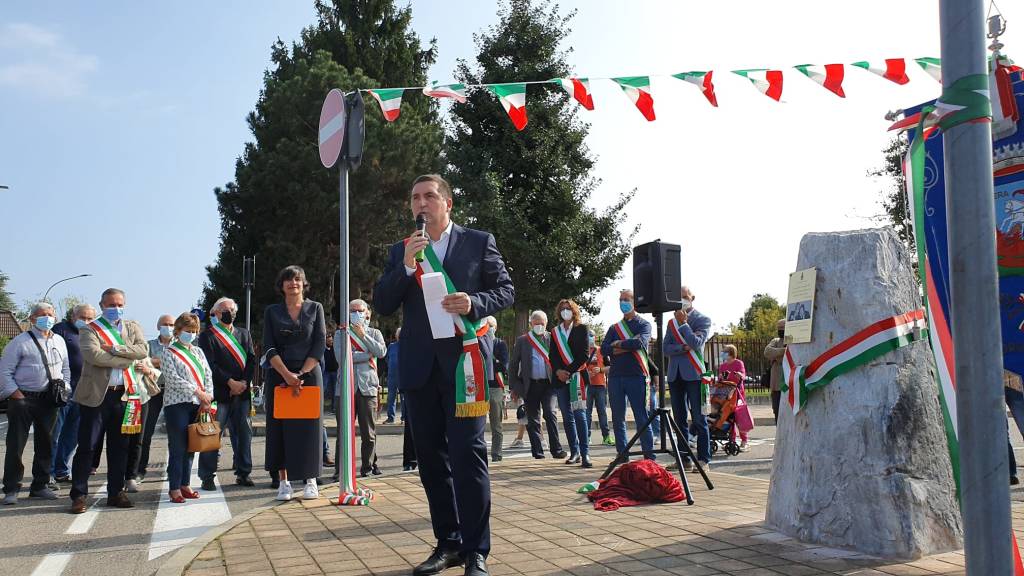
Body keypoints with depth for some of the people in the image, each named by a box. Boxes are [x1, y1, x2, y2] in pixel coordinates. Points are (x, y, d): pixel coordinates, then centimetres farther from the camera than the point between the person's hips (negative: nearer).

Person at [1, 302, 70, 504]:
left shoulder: (59, 341, 12)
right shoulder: (20, 341, -4)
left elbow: (66, 368, 21)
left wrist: (63, 386, 6)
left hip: (48, 400, 5)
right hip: (22, 399, -5)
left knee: (45, 443, 11)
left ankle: (40, 485, 22)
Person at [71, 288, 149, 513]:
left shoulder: (132, 327, 13)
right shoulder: (90, 330, 0)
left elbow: (143, 350, -5)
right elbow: (94, 355, -18)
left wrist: (115, 348, -15)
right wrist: (127, 360, -13)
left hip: (124, 395, 4)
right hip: (96, 395, -4)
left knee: (119, 447, 10)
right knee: (86, 446, -1)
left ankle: (116, 492, 19)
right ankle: (79, 495, 6)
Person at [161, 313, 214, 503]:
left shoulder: (198, 351, 16)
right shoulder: (169, 353, -1)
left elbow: (208, 375, 11)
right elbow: (172, 378, -12)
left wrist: (208, 397, -4)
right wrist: (197, 391, -15)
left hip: (197, 405, 5)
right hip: (177, 404, -5)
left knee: (190, 448, 10)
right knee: (177, 448, -4)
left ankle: (185, 484, 18)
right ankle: (174, 488, 3)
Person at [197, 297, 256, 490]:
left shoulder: (244, 334, 17)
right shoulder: (207, 335, 1)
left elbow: (252, 360, 10)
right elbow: (210, 365, -8)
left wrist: (244, 383, -4)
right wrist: (230, 382, -13)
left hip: (241, 392, 5)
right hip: (218, 392, -5)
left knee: (244, 432, 5)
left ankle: (243, 473, 14)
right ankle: (208, 477, 3)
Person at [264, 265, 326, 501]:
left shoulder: (315, 308, 6)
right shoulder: (272, 311, 8)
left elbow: (320, 345, -1)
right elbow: (269, 347, 0)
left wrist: (301, 374, -10)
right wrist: (286, 374, -14)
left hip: (309, 374, -1)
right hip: (279, 375, 1)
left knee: (308, 426, -1)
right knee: (280, 426, -1)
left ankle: (310, 480, 5)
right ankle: (283, 481, 4)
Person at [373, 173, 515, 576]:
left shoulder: (479, 242, 5)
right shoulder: (400, 251, 13)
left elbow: (506, 290, 5)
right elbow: (382, 305, 6)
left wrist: (474, 303, -15)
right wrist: (406, 267, -9)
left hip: (462, 360, -4)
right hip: (419, 366, 4)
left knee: (467, 454, -8)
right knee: (431, 459, 9)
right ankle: (448, 543, 19)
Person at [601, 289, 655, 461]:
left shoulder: (644, 324, 6)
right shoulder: (614, 328, 16)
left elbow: (640, 342, -15)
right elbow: (604, 349, 1)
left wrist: (618, 344, -4)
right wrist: (628, 346, -11)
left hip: (636, 376, -4)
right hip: (615, 376, 5)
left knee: (641, 418, -5)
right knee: (618, 419, 6)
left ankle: (649, 456, -3)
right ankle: (622, 454, 13)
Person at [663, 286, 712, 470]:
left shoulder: (703, 320, 2)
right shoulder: (672, 322, 15)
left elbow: (697, 343, -14)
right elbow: (666, 348, 4)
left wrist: (683, 323, -9)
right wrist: (684, 348, -12)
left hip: (694, 374, -5)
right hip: (675, 375, 5)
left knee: (699, 419, -5)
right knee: (679, 419, 7)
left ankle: (703, 459, -1)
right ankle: (684, 459, 12)